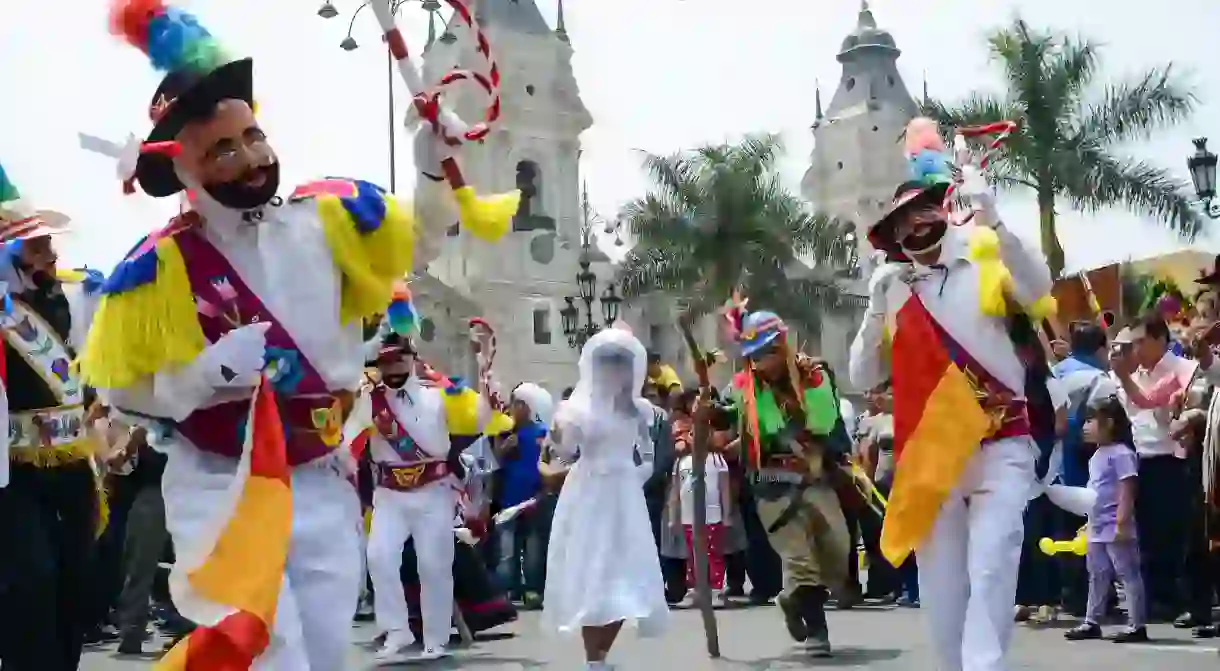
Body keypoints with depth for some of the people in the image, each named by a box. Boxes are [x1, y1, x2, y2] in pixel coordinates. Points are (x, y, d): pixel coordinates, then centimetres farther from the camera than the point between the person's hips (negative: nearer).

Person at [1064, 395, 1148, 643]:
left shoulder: (1121, 453, -14)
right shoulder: (1097, 455, 14)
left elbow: (1127, 492, -19)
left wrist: (1121, 522, -24)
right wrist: (1088, 522, 21)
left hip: (1115, 528, -10)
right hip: (1097, 527, 10)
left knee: (1128, 575, -2)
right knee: (1097, 576, 15)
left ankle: (1137, 625, 3)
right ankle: (1091, 623, 22)